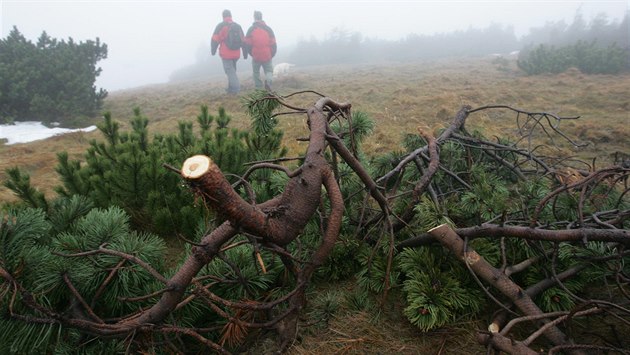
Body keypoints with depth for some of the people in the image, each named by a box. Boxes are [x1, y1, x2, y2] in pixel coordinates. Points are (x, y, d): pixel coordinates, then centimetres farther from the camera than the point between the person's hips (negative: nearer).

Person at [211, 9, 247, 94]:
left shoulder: (220, 26, -4)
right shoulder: (238, 26, 11)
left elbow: (215, 40, -8)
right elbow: (243, 41, 11)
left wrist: (213, 50, 5)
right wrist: (245, 53, 15)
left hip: (225, 54, -5)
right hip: (236, 54, 5)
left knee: (230, 71, -3)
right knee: (232, 70, 18)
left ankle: (236, 87, -16)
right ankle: (231, 88, 21)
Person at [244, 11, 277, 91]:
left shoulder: (251, 29, 0)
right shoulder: (268, 29, 2)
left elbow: (247, 43, -1)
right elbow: (273, 44, 1)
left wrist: (251, 53, 14)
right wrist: (272, 54, 12)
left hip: (256, 56, 0)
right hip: (267, 56, 0)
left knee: (256, 73, 16)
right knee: (269, 71, 13)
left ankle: (259, 89, 12)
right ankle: (268, 81, -18)